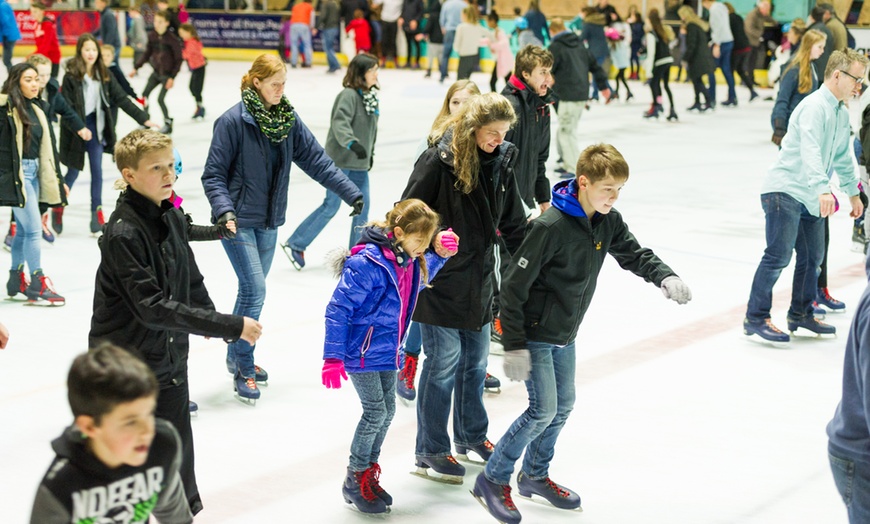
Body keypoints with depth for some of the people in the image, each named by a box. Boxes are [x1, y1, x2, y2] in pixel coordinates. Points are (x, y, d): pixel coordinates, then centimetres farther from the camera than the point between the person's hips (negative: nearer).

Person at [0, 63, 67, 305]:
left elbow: (48, 146, 16)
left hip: (35, 171, 7)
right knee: (33, 227, -8)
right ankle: (37, 284, -1)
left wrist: (57, 179, 18)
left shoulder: (39, 108, 10)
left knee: (24, 228, 14)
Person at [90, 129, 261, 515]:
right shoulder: (123, 232, -24)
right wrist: (230, 326, -29)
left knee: (178, 446, 19)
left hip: (169, 358, 7)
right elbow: (152, 307, -30)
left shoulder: (173, 216, 1)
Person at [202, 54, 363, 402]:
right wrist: (225, 211, -26)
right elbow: (213, 175, -12)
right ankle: (243, 369, 1)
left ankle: (236, 357, 31)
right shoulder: (234, 121, -15)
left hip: (268, 222, 6)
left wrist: (351, 192, -2)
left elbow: (316, 160, 4)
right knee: (255, 290, -11)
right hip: (238, 221, -6)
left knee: (252, 290, 15)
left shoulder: (288, 119, 2)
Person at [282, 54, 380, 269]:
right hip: (340, 161, -8)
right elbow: (340, 123, -31)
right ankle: (295, 245, 5)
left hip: (359, 163, 8)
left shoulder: (371, 96, 9)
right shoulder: (348, 95, -18)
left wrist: (370, 153, 24)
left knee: (363, 205, 6)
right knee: (331, 206, -5)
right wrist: (352, 143, -45)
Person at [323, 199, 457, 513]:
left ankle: (368, 474, 27)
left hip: (387, 351, 8)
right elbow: (338, 309, -22)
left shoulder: (410, 261, -1)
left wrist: (440, 253, 5)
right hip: (362, 351, -8)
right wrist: (333, 357, -21)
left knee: (387, 410, 12)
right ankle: (355, 480, 11)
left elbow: (424, 274, 25)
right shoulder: (367, 263, -25)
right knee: (375, 411, -5)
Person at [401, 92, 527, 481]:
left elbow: (513, 224, 15)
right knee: (443, 363, -1)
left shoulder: (500, 162, 4)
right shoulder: (439, 161, -16)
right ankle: (430, 452, 12)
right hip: (440, 283, -6)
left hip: (479, 281, 7)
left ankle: (471, 435, 36)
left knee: (476, 360, 16)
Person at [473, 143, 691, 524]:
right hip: (534, 333, -8)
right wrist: (514, 346, -22)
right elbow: (514, 285, -23)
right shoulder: (551, 227, -26)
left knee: (563, 406, 15)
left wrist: (665, 278, -16)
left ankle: (535, 474, 35)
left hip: (566, 335, 8)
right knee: (543, 410, -10)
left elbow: (635, 255, 7)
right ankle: (493, 479, 7)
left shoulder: (608, 222, -4)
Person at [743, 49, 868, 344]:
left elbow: (843, 158, 29)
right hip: (785, 190, -9)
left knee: (813, 256, 13)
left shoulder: (842, 115, 15)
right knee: (779, 255, -13)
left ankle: (801, 313, 28)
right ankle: (756, 318, -8)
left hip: (810, 198, 9)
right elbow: (810, 151, -30)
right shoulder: (814, 106, -15)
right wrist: (823, 189, -41)